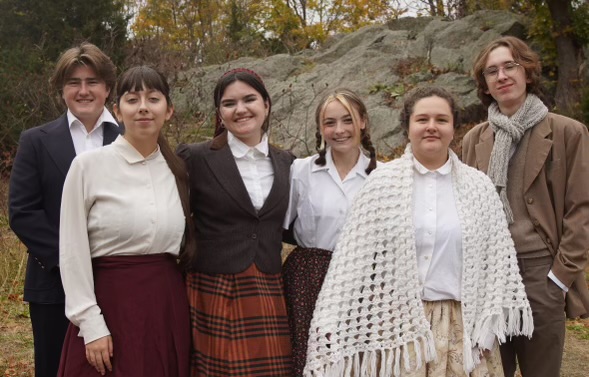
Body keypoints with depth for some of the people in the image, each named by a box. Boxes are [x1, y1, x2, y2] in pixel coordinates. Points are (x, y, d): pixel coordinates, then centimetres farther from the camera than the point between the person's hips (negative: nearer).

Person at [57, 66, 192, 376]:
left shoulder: (178, 170, 7)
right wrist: (91, 324, -11)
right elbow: (72, 251, -6)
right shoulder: (88, 165, -6)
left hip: (168, 304, 4)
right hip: (110, 304, -4)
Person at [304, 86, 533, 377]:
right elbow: (353, 258, -2)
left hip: (461, 325, 2)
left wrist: (489, 325, -1)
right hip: (397, 324, -1)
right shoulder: (382, 183, -1)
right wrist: (331, 322, -4)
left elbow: (498, 260, 5)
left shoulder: (479, 187, 4)